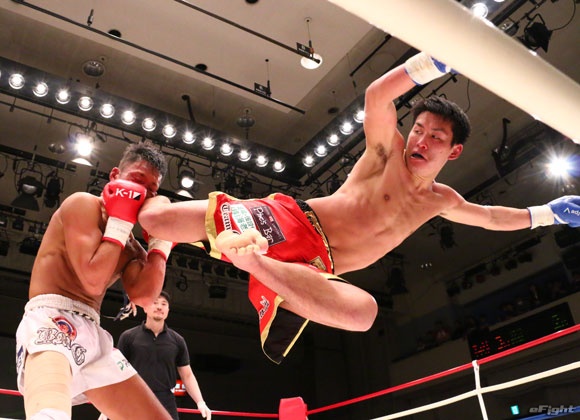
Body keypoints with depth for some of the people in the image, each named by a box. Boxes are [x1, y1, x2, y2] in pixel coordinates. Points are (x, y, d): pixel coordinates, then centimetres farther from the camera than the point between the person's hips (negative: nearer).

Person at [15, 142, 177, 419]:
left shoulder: (132, 248, 20)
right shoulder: (83, 204, -1)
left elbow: (143, 296, -1)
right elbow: (93, 281, -13)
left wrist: (161, 239, 3)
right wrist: (120, 222, -7)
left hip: (92, 334, 8)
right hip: (50, 321, -8)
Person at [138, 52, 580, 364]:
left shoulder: (440, 200, 20)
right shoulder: (387, 151, 1)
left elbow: (490, 217, 38)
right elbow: (377, 95, -19)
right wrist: (441, 59, -28)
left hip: (315, 266, 5)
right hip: (290, 223, -4)